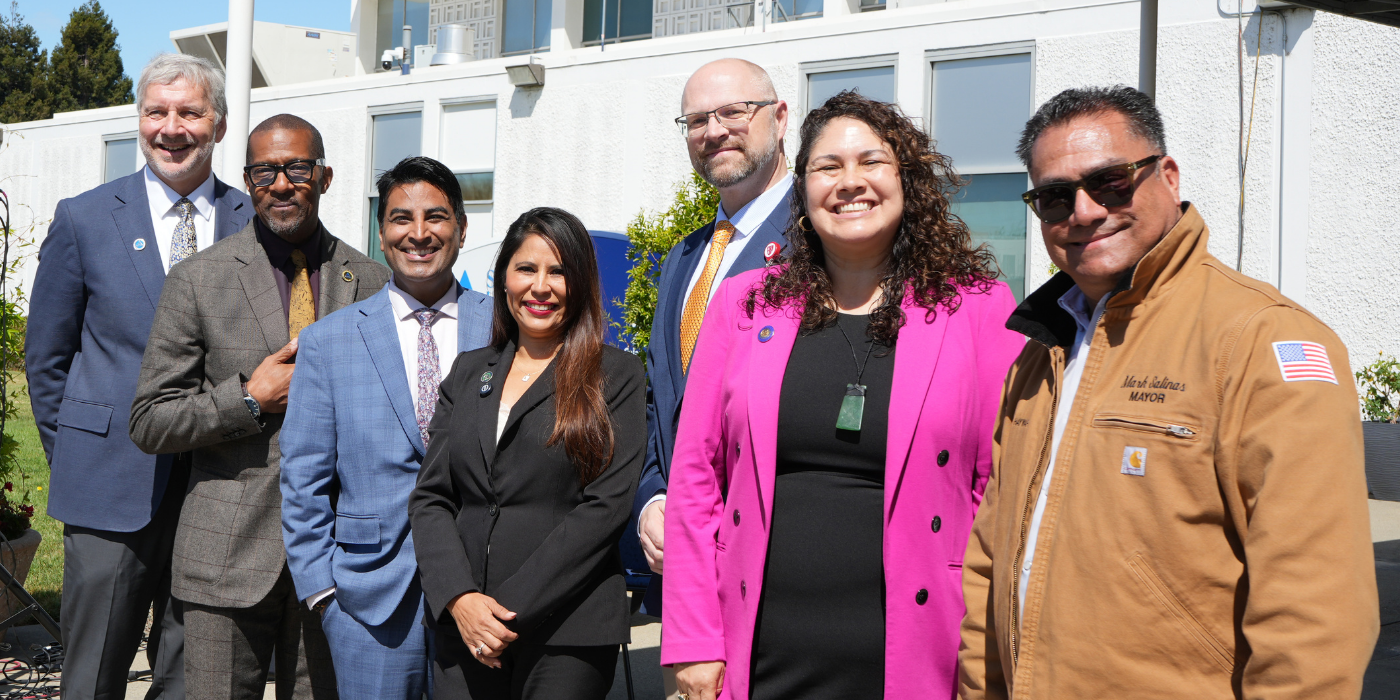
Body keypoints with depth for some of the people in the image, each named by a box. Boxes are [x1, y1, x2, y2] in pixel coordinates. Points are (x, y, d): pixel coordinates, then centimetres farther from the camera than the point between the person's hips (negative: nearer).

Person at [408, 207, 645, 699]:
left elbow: (606, 507, -8)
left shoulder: (616, 377, 1)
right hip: (461, 625, 3)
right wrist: (459, 599, -8)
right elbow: (429, 497, 8)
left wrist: (512, 608, -13)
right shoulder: (468, 372, 13)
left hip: (567, 633, -3)